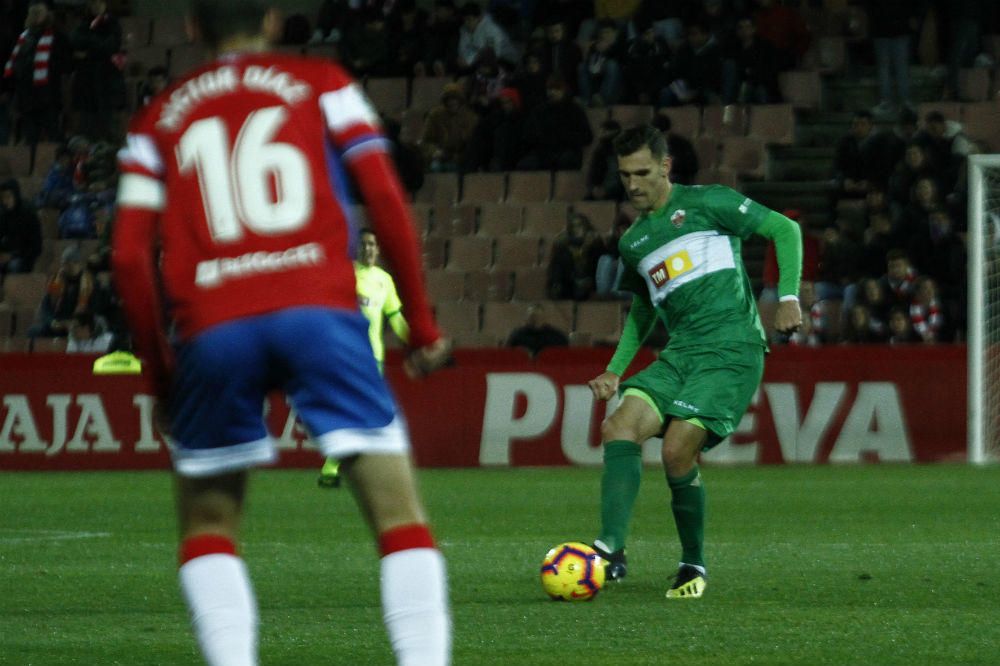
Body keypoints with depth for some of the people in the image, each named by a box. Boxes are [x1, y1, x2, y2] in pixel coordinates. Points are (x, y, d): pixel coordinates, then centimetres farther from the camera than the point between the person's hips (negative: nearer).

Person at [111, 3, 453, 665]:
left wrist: (160, 374, 18)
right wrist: (422, 325, 11)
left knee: (207, 526, 17)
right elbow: (385, 197, 6)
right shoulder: (322, 83, 17)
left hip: (211, 330, 2)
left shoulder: (158, 120, 21)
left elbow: (131, 256, 11)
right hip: (319, 311, -2)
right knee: (400, 512, -2)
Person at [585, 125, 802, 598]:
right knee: (621, 426, -18)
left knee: (677, 449, -19)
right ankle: (611, 550, -27)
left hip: (732, 348, -6)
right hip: (679, 352, 6)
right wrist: (616, 370, 22)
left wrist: (788, 297, -9)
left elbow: (784, 230, 3)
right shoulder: (632, 242, 19)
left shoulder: (706, 203, 0)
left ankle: (694, 565, 1)